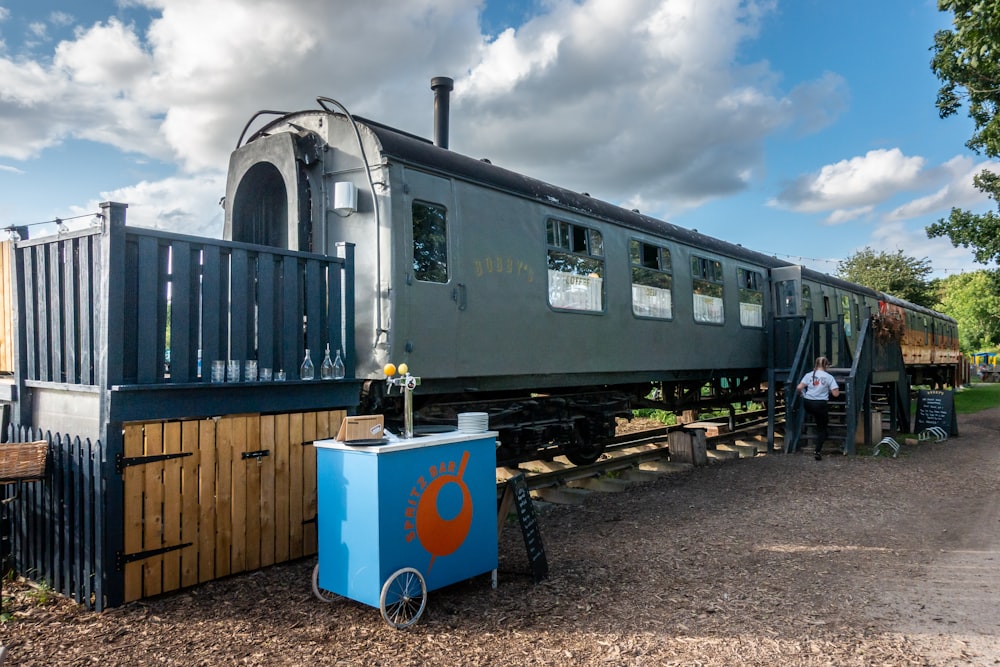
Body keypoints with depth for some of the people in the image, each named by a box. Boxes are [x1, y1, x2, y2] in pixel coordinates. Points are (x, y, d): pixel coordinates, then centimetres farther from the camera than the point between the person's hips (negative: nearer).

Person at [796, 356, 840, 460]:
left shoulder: (809, 375, 1)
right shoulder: (829, 377, -4)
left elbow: (799, 388, -7)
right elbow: (835, 394, -7)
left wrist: (802, 393, 14)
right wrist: (830, 390, 14)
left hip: (808, 404, 2)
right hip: (821, 405, -2)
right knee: (821, 428, 8)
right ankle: (818, 452, 0)